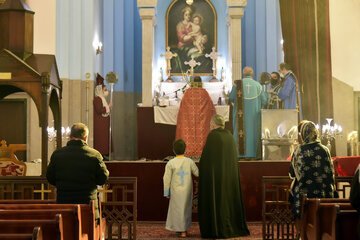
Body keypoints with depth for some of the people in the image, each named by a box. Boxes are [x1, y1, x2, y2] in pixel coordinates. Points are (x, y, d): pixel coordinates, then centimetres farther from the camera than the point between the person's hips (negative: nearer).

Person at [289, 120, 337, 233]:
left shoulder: (299, 150, -6)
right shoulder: (325, 150, -1)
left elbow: (292, 174, 1)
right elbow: (331, 172, 4)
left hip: (303, 193, -2)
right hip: (324, 194, 3)